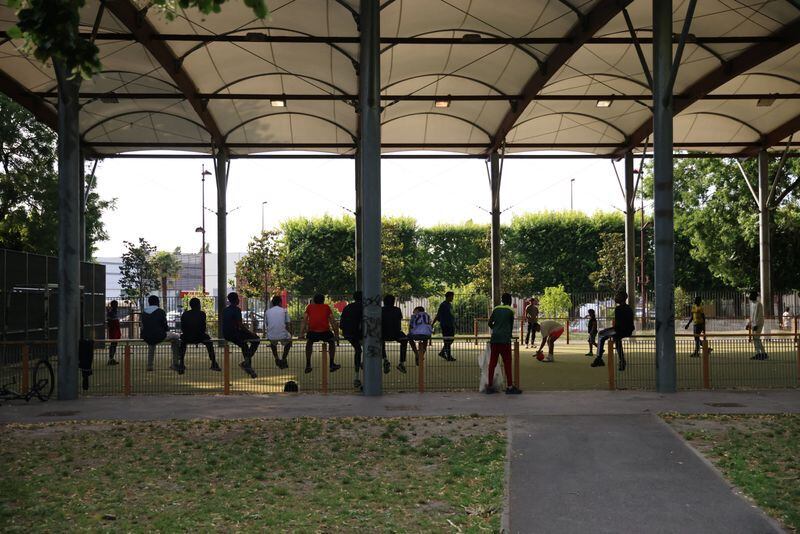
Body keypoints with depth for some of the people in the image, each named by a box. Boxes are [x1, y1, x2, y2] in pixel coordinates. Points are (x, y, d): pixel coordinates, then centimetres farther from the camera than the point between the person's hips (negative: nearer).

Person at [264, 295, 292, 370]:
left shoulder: (267, 311, 11)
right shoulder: (284, 310, 5)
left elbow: (265, 325, 14)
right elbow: (287, 324, 5)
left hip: (271, 337, 2)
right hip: (283, 335, -2)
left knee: (273, 344, 38)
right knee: (289, 341, 32)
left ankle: (277, 359, 26)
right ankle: (283, 360, 23)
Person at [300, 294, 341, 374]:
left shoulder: (309, 307, 22)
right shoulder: (326, 307, 20)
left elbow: (304, 321, 19)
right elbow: (332, 321, 17)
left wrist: (301, 334, 20)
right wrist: (336, 334, 21)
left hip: (312, 332, 1)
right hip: (325, 331, -1)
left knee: (309, 342, 32)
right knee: (331, 342, 29)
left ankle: (308, 365, 28)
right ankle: (332, 364, 27)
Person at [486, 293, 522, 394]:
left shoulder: (496, 309, 11)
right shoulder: (510, 311, 0)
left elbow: (490, 323, 12)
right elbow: (511, 325, 9)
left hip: (494, 339, 4)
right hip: (505, 339, -4)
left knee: (492, 362, 6)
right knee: (507, 363, -1)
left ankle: (489, 386, 7)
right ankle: (510, 387, -3)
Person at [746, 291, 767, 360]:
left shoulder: (758, 304, -14)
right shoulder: (752, 304, 15)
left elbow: (759, 315, -19)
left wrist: (756, 325, -23)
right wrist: (748, 323, 21)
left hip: (758, 324, -9)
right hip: (753, 323, 9)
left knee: (757, 338, -13)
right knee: (754, 339, 7)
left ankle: (763, 353, -9)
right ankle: (758, 353, 10)